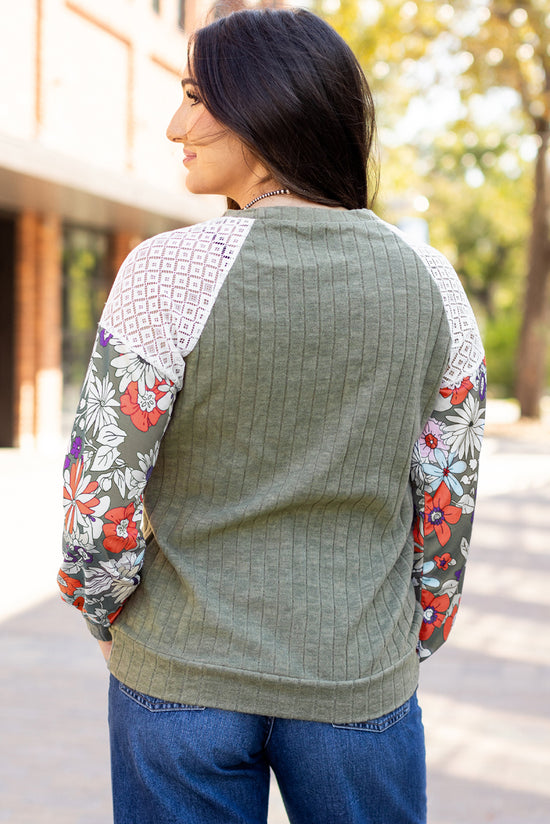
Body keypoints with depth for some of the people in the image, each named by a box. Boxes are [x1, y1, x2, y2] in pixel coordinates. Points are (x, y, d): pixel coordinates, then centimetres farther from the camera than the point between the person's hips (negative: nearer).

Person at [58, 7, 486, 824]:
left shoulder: (169, 271, -15)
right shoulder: (429, 281, -4)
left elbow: (100, 494, -12)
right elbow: (448, 501, 0)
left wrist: (108, 617, 7)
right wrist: (407, 648, 14)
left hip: (183, 678, -2)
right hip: (359, 689, 2)